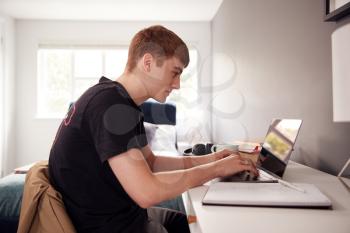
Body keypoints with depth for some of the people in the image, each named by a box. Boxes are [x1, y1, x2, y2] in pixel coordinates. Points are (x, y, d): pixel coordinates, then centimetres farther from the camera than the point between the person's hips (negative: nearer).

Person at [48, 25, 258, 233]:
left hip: (122, 214, 9)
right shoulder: (109, 104, -25)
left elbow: (150, 162, 13)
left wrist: (206, 160, 2)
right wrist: (215, 169, -18)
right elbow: (146, 192, -30)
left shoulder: (122, 102, 6)